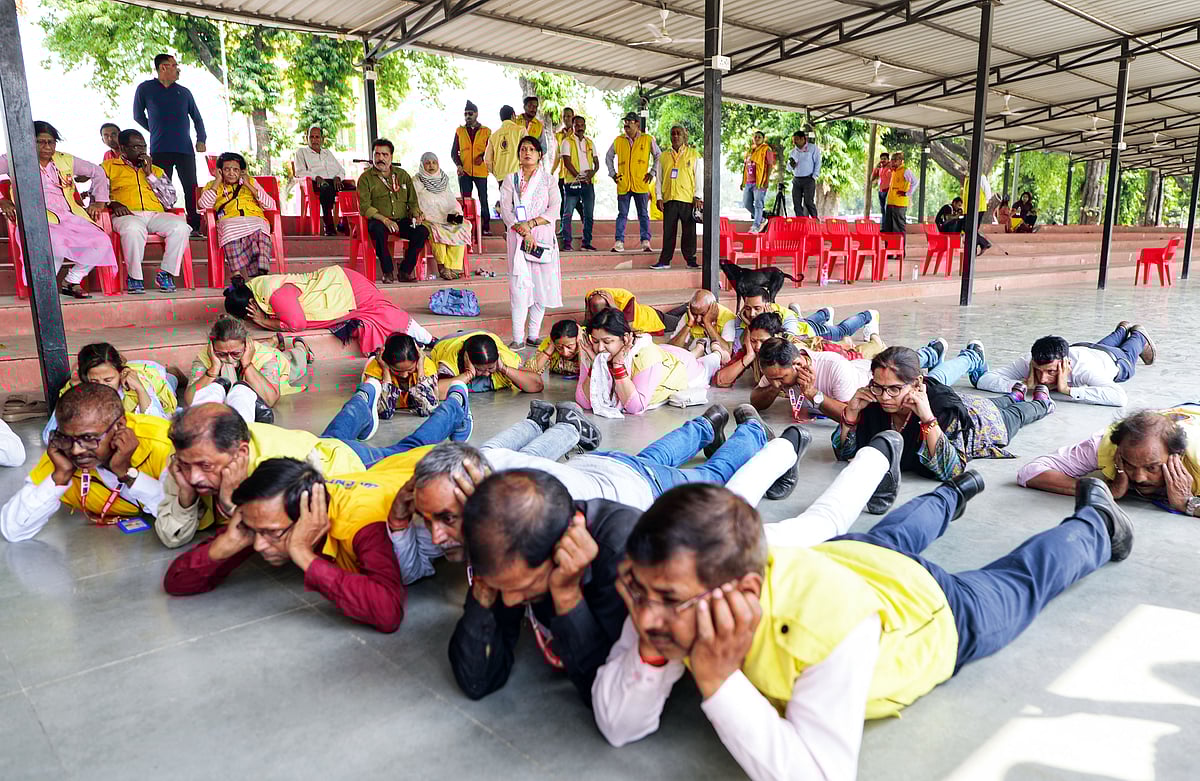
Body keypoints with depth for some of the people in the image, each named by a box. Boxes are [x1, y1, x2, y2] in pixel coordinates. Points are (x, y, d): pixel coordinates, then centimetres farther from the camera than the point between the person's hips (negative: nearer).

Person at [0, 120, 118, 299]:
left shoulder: (65, 160, 18)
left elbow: (97, 172, 28)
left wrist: (99, 202, 19)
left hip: (70, 216, 5)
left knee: (102, 242, -20)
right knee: (57, 243, -38)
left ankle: (71, 282, -5)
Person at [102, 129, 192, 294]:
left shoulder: (156, 170, 27)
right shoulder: (109, 167, 21)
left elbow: (170, 201, 13)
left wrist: (150, 175, 8)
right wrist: (113, 204, -11)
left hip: (156, 215, 3)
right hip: (127, 215, -2)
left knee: (181, 227, -31)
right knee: (133, 228, -41)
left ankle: (165, 274, -20)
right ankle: (134, 278, -25)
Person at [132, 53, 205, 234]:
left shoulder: (184, 92, 15)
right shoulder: (145, 89, 8)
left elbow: (197, 117, 19)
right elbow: (138, 116, 18)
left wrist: (201, 140, 6)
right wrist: (156, 131, 14)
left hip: (185, 148, 2)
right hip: (160, 150, -2)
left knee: (192, 189, -4)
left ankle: (195, 228, -3)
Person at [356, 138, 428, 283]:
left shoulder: (402, 175, 17)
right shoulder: (366, 178, 5)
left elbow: (412, 201, 19)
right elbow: (364, 207, -6)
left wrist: (416, 213, -5)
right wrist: (385, 220, -21)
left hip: (402, 221, 3)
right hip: (379, 221, -3)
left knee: (423, 231, -25)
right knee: (377, 229, -38)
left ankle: (405, 271, -14)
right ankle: (388, 271, -23)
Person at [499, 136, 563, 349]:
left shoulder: (548, 180, 11)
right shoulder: (510, 180, 11)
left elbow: (554, 210, -1)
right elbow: (505, 210, 0)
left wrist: (531, 223, -14)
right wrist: (524, 232, -14)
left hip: (543, 236, 1)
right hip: (517, 236, -1)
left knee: (542, 284, -1)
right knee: (519, 285, -11)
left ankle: (533, 335, 8)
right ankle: (518, 338, -10)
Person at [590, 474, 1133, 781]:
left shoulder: (831, 619, -50)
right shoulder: (676, 587, -36)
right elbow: (620, 727, -29)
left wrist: (718, 681, -54)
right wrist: (652, 648, -47)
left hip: (930, 609, -4)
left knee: (1021, 580, 26)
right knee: (890, 537, 37)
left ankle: (1094, 524, 55)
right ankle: (953, 493, 66)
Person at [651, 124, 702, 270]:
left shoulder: (693, 154, 9)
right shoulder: (663, 156, 14)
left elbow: (698, 176, 6)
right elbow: (659, 178, 13)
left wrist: (697, 196, -3)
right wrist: (659, 197, 3)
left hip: (688, 199, -1)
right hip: (669, 199, 2)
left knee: (689, 232, 0)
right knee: (668, 232, 1)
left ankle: (691, 260, 7)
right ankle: (665, 261, 5)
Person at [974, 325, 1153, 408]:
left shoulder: (1084, 368, -54)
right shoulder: (1029, 362, -47)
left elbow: (1120, 397, -67)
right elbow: (983, 380, -52)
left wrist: (1068, 390, -67)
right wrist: (1024, 385, -61)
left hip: (1113, 360, -3)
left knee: (1126, 354, 36)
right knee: (1101, 345, 40)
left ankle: (1138, 335, 66)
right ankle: (1122, 329, 69)